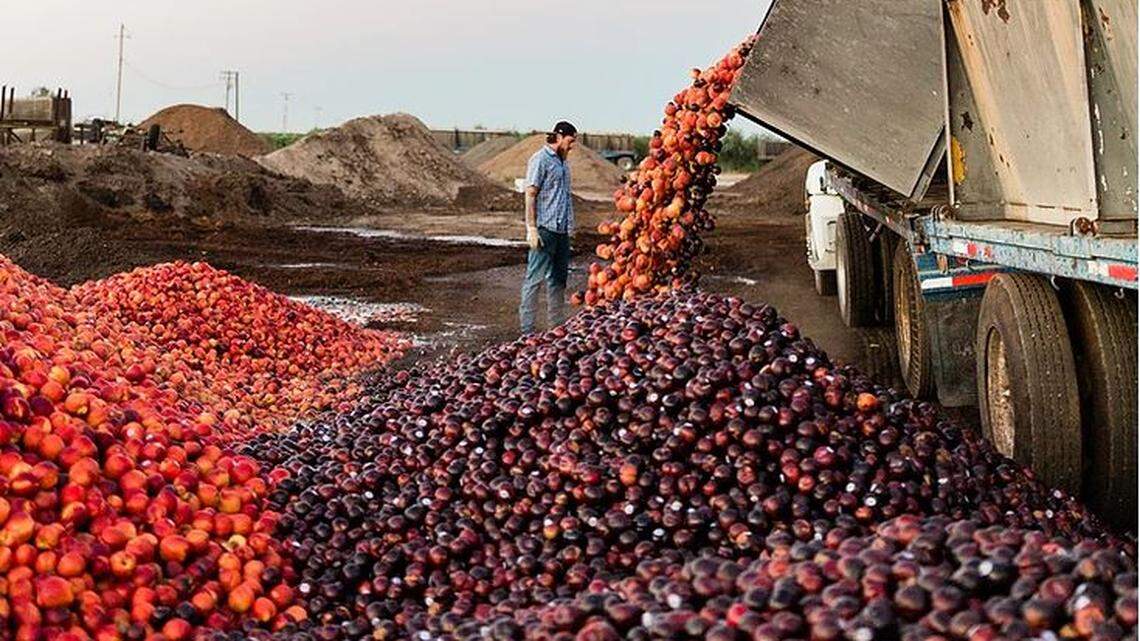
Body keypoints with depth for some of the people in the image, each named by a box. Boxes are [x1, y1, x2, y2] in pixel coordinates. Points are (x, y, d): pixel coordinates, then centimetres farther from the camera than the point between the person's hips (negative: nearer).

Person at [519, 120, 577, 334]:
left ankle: (558, 324, 19)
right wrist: (532, 228, -16)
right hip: (545, 228, -8)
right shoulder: (540, 160, -8)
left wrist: (570, 226, 14)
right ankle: (527, 328, -3)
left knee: (559, 278, 12)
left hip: (562, 229, 9)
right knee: (535, 277, -6)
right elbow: (530, 194, -11)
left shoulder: (563, 162, 17)